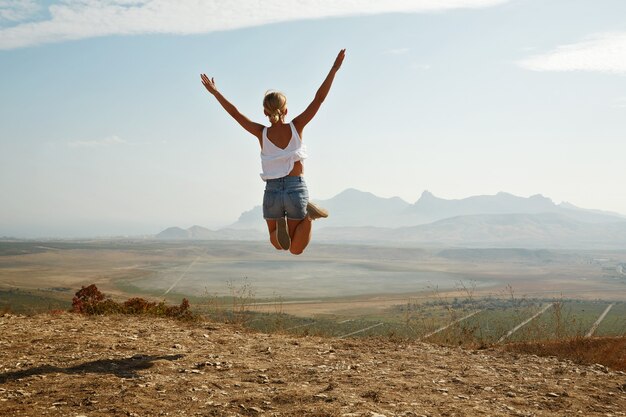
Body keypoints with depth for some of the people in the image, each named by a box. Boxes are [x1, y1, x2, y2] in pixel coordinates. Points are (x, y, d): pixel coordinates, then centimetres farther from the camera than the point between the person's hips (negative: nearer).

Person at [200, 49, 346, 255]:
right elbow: (319, 98, -7)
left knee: (279, 244, 23)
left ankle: (280, 224, -14)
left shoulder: (262, 133, -7)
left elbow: (235, 113, 1)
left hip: (272, 192, 0)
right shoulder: (296, 127, -8)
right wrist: (335, 68, -5)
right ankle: (307, 215, -19)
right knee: (296, 249, 10)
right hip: (296, 190, 0)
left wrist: (215, 92, 12)